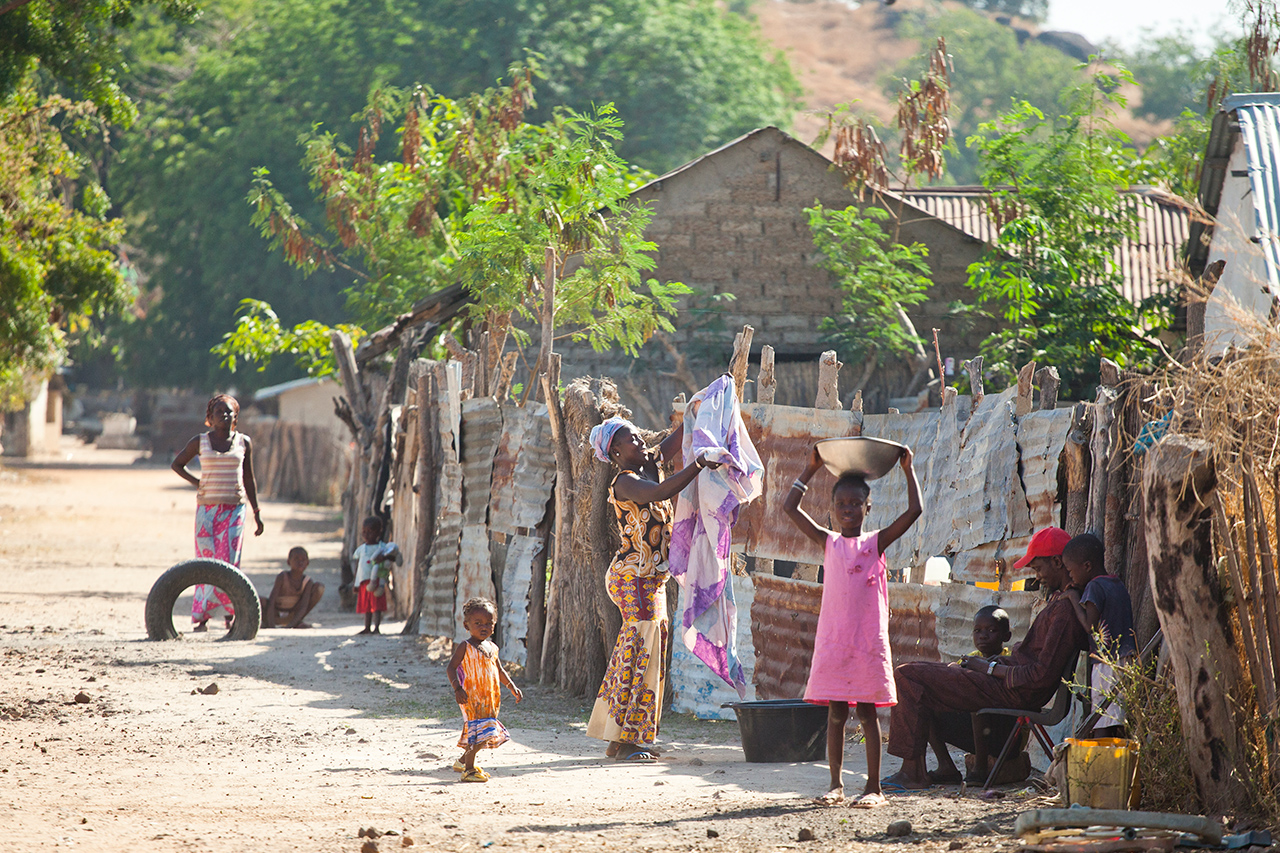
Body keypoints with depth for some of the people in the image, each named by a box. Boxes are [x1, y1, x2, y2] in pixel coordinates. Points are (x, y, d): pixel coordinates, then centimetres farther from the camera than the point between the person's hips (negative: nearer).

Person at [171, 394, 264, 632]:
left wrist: (257, 514, 11)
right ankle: (202, 617, -1)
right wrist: (195, 482, 2)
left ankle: (230, 615, -7)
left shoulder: (243, 443, 7)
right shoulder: (200, 442, 5)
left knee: (228, 562, -10)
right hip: (207, 508, 0)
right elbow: (176, 464, 17)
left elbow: (249, 480, 13)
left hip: (234, 509, 0)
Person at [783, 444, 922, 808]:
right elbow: (790, 507, 9)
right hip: (832, 639, 2)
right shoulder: (828, 542, 10)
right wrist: (811, 469, 9)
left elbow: (914, 510, -4)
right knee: (836, 712, 5)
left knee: (867, 711, 1)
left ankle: (874, 787, 5)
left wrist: (908, 469, -1)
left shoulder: (876, 542, 4)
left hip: (868, 640, -2)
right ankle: (836, 784, 13)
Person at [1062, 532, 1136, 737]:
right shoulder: (1119, 586, 16)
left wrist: (1075, 599, -6)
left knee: (1102, 729, -10)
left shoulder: (1095, 587, -9)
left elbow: (1090, 626, -18)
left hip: (1106, 666, -8)